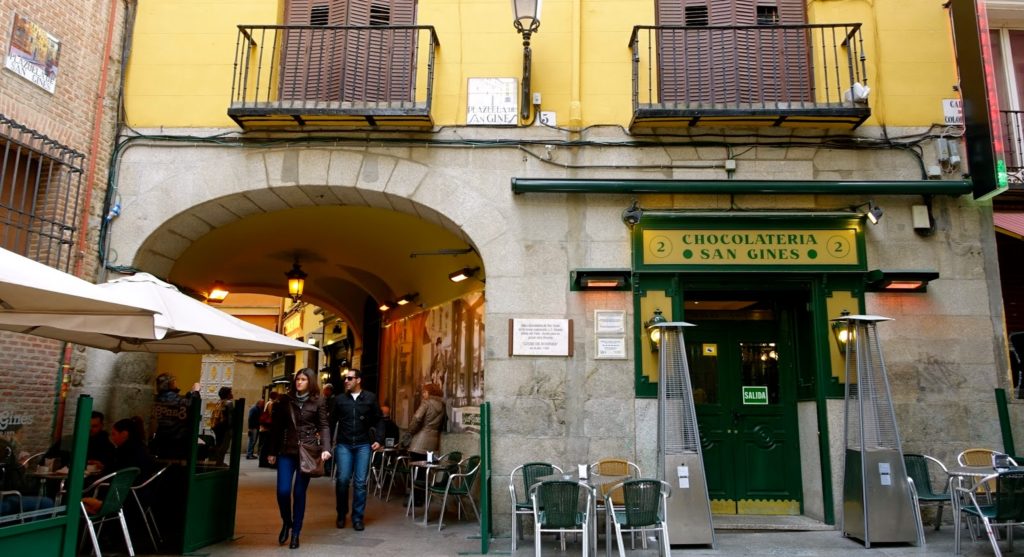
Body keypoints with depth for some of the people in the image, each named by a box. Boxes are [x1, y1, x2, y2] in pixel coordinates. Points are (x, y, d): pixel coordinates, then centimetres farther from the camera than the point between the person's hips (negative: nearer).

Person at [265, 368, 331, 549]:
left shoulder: (318, 401, 0)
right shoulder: (285, 400, 6)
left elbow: (323, 426, -3)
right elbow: (276, 427, 9)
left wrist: (325, 448, -17)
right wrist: (271, 451, 7)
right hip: (286, 451, 2)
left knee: (299, 493, 2)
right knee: (283, 491, -6)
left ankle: (296, 532, 16)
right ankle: (286, 522, 23)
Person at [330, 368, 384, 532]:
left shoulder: (370, 398, 3)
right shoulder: (339, 399, 6)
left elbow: (378, 420, 6)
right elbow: (332, 421, 8)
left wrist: (378, 439, -4)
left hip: (363, 445, 0)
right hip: (343, 445, 0)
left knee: (360, 482, 1)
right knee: (343, 479, -4)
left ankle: (357, 517, 12)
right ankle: (341, 514, 17)